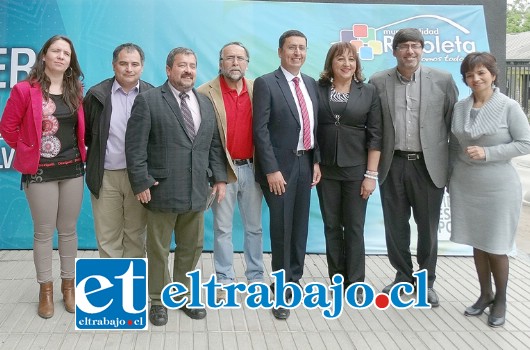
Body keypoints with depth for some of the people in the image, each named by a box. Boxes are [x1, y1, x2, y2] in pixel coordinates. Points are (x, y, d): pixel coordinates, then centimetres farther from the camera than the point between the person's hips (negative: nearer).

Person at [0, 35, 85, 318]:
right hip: (40, 171, -4)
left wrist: (81, 151, 7)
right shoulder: (25, 90, -9)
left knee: (68, 229, 12)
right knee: (43, 232, 6)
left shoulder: (76, 90, 5)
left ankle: (68, 285, 25)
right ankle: (46, 289, 19)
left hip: (73, 169, 4)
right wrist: (26, 151, 0)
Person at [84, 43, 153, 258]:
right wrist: (96, 154, 5)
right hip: (106, 176, 0)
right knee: (107, 237, 7)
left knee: (136, 235, 10)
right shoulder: (97, 94, 0)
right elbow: (85, 132, 8)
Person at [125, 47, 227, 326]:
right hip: (162, 190, -5)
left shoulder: (206, 103, 13)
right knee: (158, 249, 7)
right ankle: (157, 301, 23)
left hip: (196, 191, 5)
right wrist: (141, 183, -13)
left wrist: (219, 177, 6)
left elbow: (214, 144, 14)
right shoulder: (148, 100, -4)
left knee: (192, 247, 13)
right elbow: (135, 146, -8)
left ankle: (185, 295, 30)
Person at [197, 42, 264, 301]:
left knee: (254, 227, 13)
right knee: (222, 228, 7)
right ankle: (224, 280, 19)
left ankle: (256, 277, 26)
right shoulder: (206, 92, -6)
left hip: (251, 168, 3)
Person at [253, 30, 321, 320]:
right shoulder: (266, 84, -8)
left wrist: (316, 161, 7)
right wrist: (271, 169, -17)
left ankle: (294, 278, 27)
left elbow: (315, 125, 14)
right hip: (280, 166, -6)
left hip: (305, 164, 6)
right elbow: (260, 130, -12)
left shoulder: (311, 84, 11)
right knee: (282, 227, -1)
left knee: (300, 226, 12)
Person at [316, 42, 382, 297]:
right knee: (331, 226, 9)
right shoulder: (317, 89, 2)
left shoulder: (368, 92, 1)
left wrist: (371, 174, -7)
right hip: (326, 169, 1)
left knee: (354, 227, 5)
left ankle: (354, 283, 16)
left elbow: (375, 135, -2)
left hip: (356, 169, -1)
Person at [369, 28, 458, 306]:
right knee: (395, 226, 11)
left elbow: (454, 122, 2)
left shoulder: (442, 80, -1)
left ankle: (426, 280, 26)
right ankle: (403, 275, 30)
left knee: (428, 227, 9)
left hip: (429, 165, -1)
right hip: (392, 165, 1)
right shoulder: (378, 82, 2)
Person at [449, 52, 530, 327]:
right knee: (477, 244, 13)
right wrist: (451, 178, 11)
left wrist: (487, 153, -18)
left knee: (496, 247, 4)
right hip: (465, 187, 4)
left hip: (499, 188, -4)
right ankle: (485, 295, 30)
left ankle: (500, 300, 24)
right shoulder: (459, 108, 3)